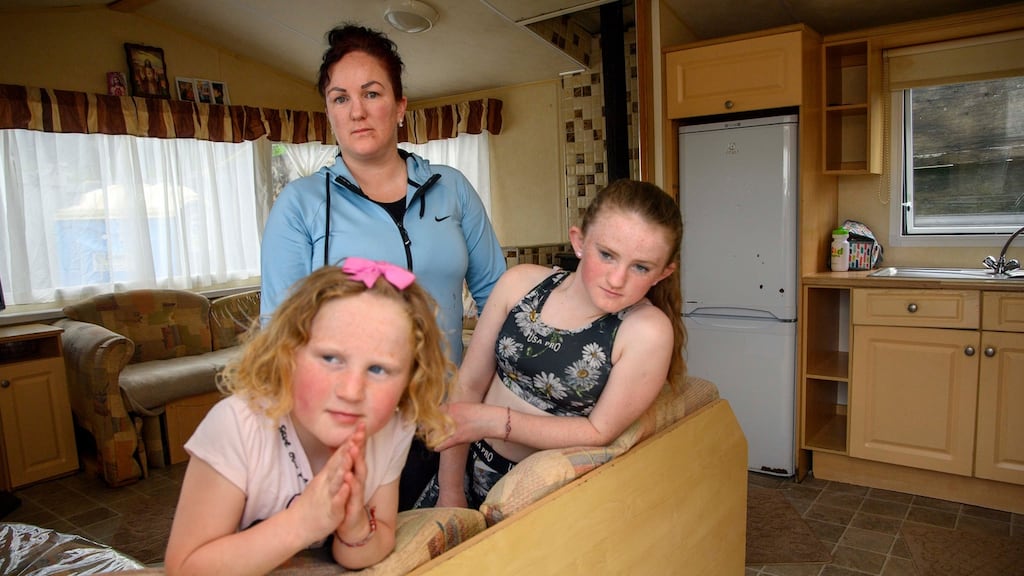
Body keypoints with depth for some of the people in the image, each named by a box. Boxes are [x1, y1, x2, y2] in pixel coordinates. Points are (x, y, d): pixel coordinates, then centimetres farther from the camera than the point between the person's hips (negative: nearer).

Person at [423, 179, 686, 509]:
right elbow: (469, 384, -3)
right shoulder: (521, 283, -8)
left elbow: (599, 432, -12)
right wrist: (450, 492, -2)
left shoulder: (648, 332, -18)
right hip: (469, 468, 3)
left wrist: (495, 421, -18)